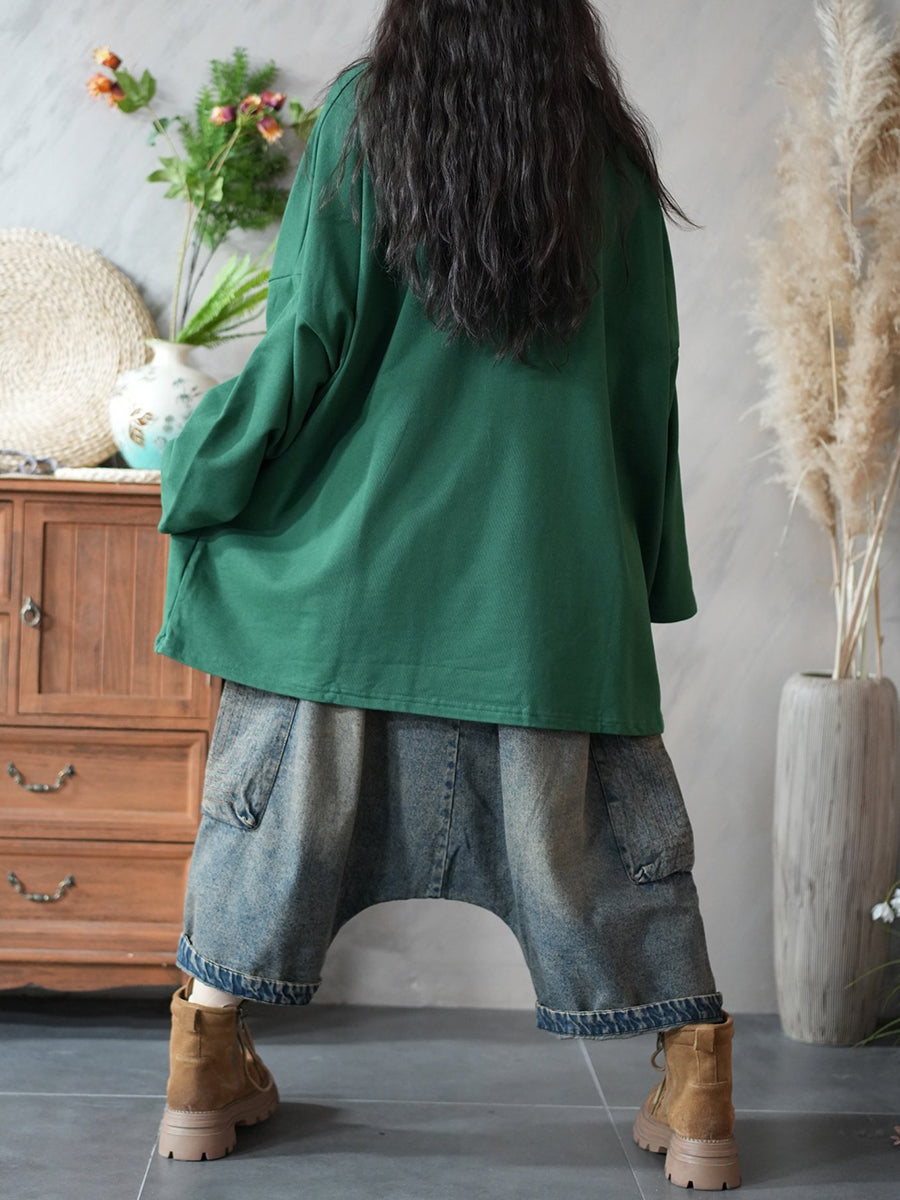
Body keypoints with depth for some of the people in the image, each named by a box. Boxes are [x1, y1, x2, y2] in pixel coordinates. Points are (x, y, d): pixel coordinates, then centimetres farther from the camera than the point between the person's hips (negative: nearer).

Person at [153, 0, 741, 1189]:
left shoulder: (364, 115, -3)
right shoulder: (609, 149, 4)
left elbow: (310, 337, -7)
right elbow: (647, 375, 7)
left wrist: (207, 465, 8)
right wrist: (647, 568, 17)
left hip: (360, 542, -1)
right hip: (552, 558, 2)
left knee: (285, 789, 11)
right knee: (602, 823, 9)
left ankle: (205, 1068, 19)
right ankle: (697, 1100, 13)